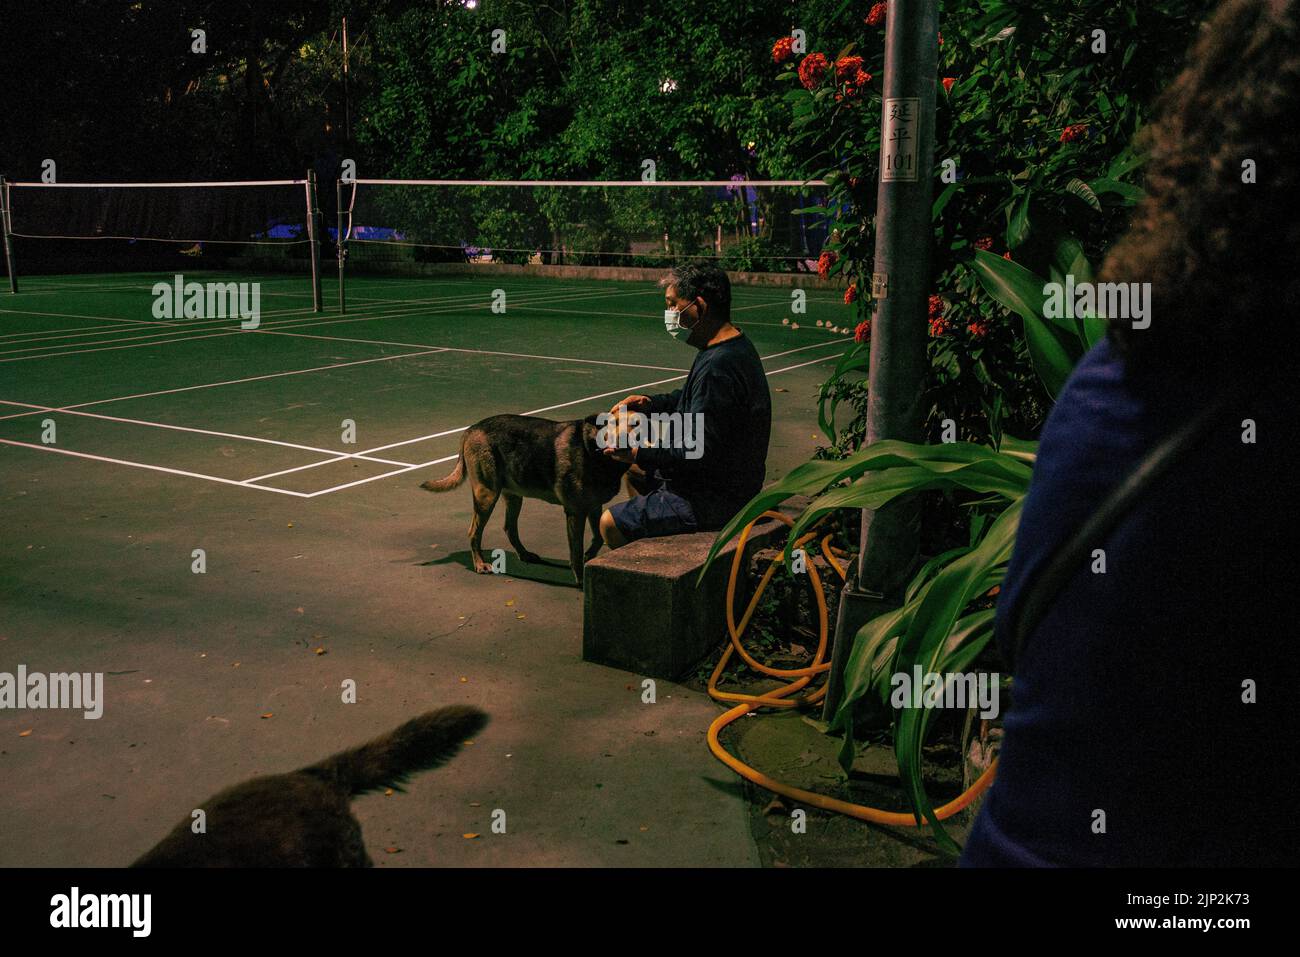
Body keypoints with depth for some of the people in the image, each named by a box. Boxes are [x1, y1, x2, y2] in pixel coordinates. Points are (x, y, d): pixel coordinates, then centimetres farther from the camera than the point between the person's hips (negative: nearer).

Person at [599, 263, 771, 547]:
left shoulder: (718, 368, -29)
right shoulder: (735, 345, 6)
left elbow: (699, 452, -29)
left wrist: (638, 454, -19)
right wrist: (649, 403, 11)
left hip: (716, 502, -11)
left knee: (610, 523, -10)